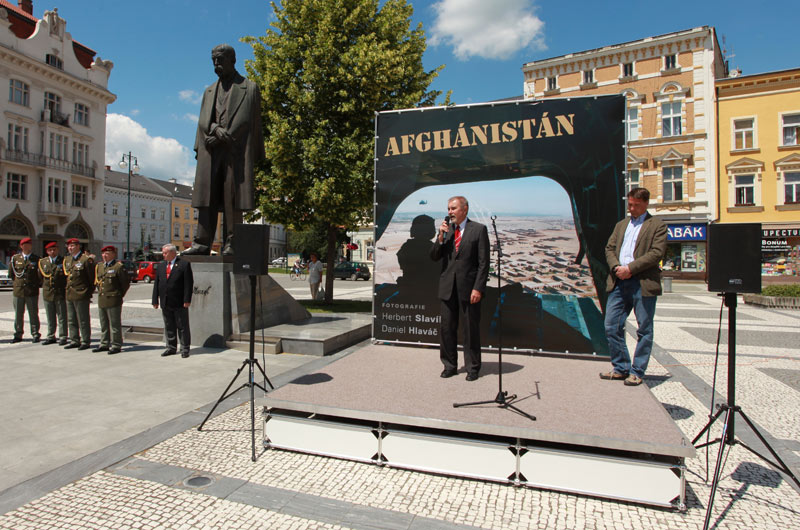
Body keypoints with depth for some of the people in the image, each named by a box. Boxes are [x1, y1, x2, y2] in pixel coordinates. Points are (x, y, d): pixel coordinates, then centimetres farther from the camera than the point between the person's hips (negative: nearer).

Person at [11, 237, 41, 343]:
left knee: (33, 314, 2)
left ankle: (35, 334, 8)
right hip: (18, 290, 2)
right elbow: (11, 272, 19)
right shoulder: (15, 258, 8)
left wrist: (37, 284, 2)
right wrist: (15, 282, 12)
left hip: (32, 291, -2)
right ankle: (18, 335, 18)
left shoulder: (36, 259, 3)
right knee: (18, 314, 9)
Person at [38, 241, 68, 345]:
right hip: (47, 294, 4)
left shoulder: (64, 261, -2)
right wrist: (45, 286, 11)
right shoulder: (42, 262, 9)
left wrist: (66, 287, -5)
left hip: (60, 294, -4)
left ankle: (63, 337, 7)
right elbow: (40, 277, 18)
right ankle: (51, 336, 23)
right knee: (50, 318, 13)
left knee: (62, 317, 1)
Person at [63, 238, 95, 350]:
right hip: (69, 294, 8)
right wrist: (68, 288, 17)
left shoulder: (86, 259, -11)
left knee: (83, 320, -1)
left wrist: (90, 291, -8)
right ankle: (74, 340, 24)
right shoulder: (67, 259, 14)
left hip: (81, 295, -8)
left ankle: (85, 341, 7)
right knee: (71, 320, 14)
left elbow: (92, 277, -10)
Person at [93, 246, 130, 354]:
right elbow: (96, 281, 26)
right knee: (103, 324, 16)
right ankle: (104, 344, 26)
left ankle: (116, 346, 5)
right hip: (101, 300, 7)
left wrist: (119, 295, -2)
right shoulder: (99, 266, 13)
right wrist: (100, 292, 16)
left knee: (115, 324, -2)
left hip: (113, 301, -7)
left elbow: (126, 283, -6)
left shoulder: (119, 266, -8)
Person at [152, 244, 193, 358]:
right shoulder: (160, 266, 14)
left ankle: (184, 349, 10)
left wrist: (187, 300, -15)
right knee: (169, 327, 12)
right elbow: (156, 284, 13)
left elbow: (189, 283, -9)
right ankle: (171, 348, 22)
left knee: (183, 327, 2)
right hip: (165, 303, 6)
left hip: (180, 303, -5)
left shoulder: (184, 264, -5)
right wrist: (155, 300, 6)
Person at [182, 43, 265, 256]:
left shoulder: (249, 88, 12)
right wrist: (216, 130, -10)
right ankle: (202, 242, -3)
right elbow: (203, 120, 13)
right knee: (206, 196, -3)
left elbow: (246, 121, 0)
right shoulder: (209, 91, 27)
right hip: (210, 151, 5)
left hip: (236, 150, -4)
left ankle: (232, 243, -7)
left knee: (233, 197, -9)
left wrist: (223, 137, -8)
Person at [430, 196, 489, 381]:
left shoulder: (479, 229, -2)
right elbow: (434, 257, 5)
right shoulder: (445, 229, 10)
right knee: (446, 328, 9)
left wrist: (478, 288, -13)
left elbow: (484, 262, -6)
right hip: (448, 287, 4)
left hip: (469, 287, -4)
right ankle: (449, 365, 24)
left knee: (471, 329, 5)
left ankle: (472, 367, 19)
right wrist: (440, 236, -9)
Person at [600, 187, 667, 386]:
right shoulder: (621, 225, 20)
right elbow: (609, 248, 13)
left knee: (644, 330, 2)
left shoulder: (657, 225, 3)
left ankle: (637, 372, 13)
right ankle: (621, 368, 17)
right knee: (612, 326, 4)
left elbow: (657, 253, -8)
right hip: (618, 282, 5)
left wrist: (630, 268, -15)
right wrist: (616, 267, -6)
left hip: (643, 283, -5)